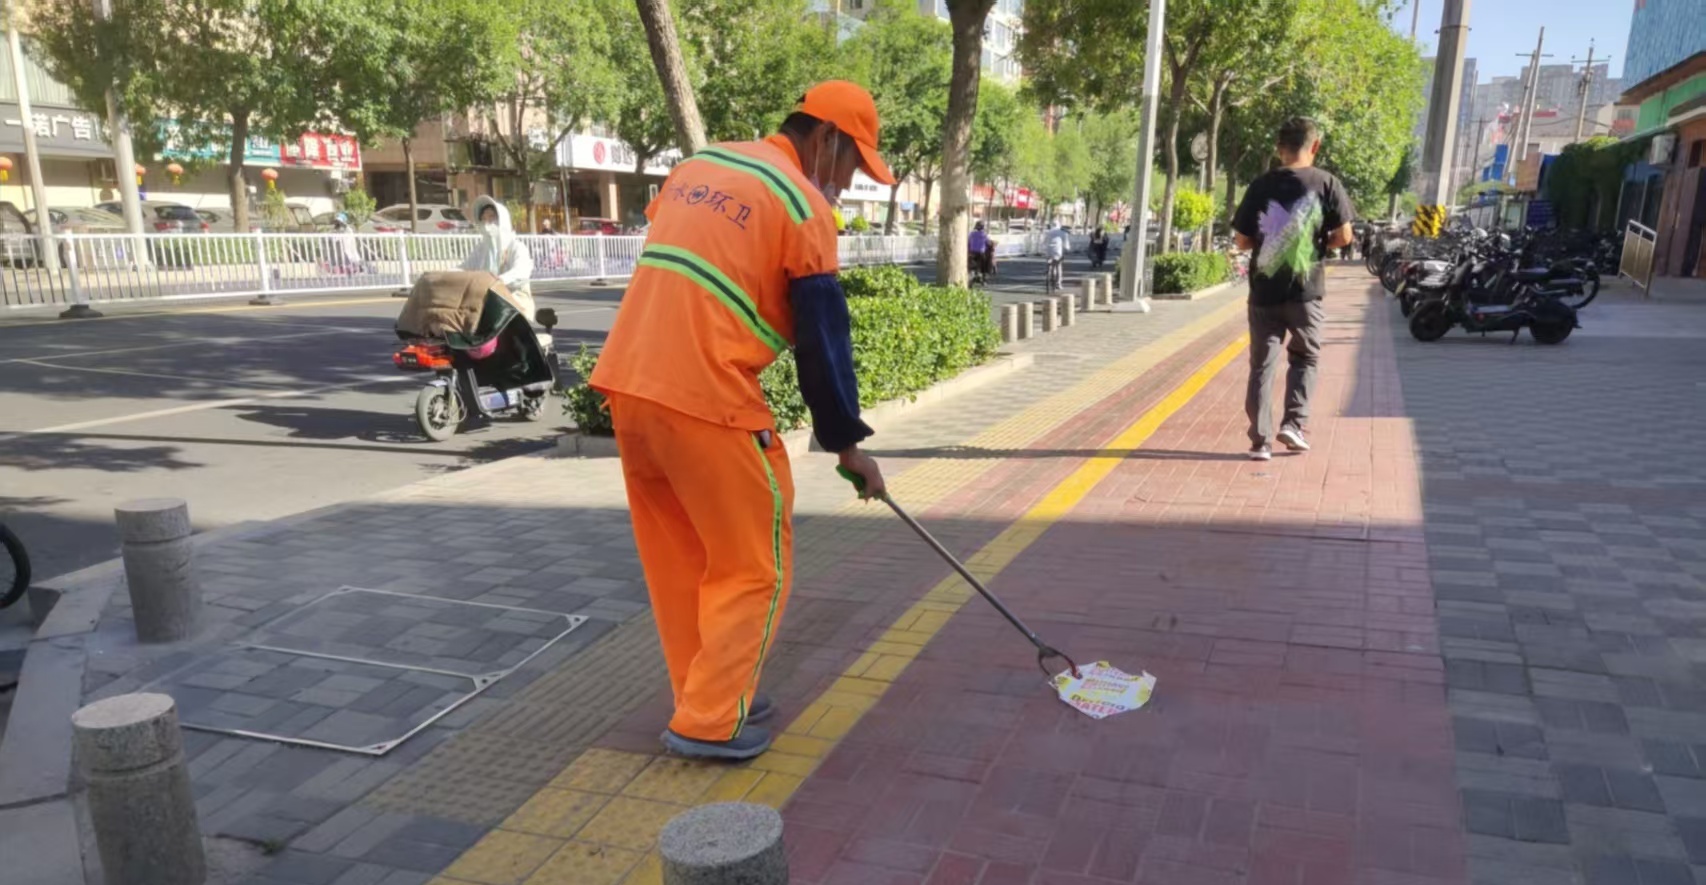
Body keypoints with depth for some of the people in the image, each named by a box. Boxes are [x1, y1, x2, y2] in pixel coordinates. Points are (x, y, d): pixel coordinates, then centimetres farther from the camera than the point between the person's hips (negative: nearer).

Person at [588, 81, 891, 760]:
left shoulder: (697, 165, 17)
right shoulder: (804, 204, -5)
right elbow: (822, 339, -5)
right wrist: (848, 442, 4)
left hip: (627, 382, 8)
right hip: (706, 402, -8)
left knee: (678, 561, 17)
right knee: (755, 565, 7)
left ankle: (710, 695, 29)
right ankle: (710, 721, 11)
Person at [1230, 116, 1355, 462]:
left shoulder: (1261, 185, 0)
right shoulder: (1326, 183, -3)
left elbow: (1241, 241, 1)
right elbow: (1344, 235, -5)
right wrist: (1321, 244, 14)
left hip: (1264, 290, 1)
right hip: (1305, 289, -1)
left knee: (1262, 364, 6)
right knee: (1304, 357, 18)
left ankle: (1261, 439, 4)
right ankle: (1294, 423, 7)